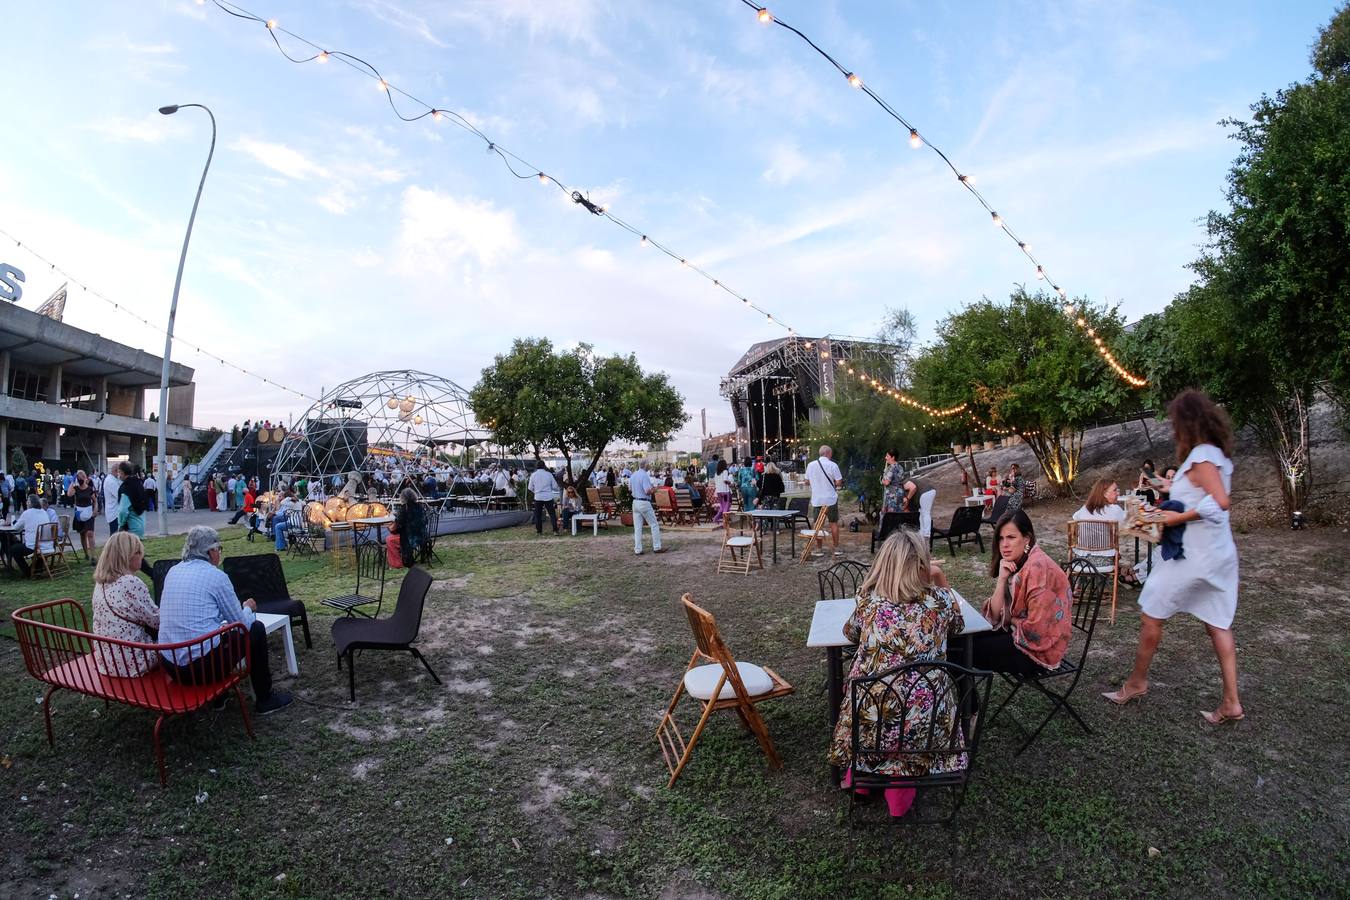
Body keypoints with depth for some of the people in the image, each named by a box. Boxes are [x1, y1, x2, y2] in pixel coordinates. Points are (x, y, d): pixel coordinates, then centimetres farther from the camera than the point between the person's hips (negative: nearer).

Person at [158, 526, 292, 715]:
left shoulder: (173, 572, 9)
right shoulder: (216, 575, -10)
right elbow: (242, 623, -3)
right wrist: (247, 607, 20)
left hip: (170, 666, 8)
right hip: (203, 667, -7)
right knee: (256, 629, 12)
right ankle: (264, 699, 19)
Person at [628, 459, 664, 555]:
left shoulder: (633, 475, 8)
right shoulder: (645, 475, -16)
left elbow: (629, 488, 19)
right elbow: (648, 491, -21)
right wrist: (653, 488, -3)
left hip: (635, 502, 7)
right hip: (644, 503, -7)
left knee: (637, 527, 8)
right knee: (654, 525, 5)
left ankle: (637, 550, 8)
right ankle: (656, 547, 9)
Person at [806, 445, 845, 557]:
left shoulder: (811, 465, 0)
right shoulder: (833, 465, -11)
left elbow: (807, 481, 8)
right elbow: (839, 483, -11)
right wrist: (833, 483, 10)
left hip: (816, 500, 3)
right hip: (830, 499, -2)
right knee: (834, 523, 9)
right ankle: (836, 548, 13)